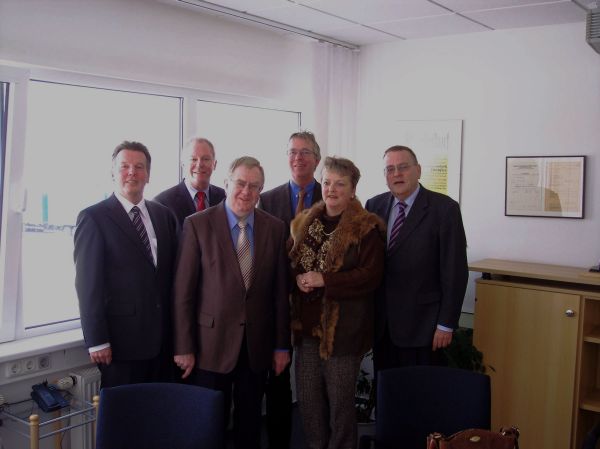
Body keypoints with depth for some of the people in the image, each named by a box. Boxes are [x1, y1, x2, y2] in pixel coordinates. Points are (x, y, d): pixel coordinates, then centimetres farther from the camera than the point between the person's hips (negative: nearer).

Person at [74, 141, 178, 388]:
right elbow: (88, 283, -9)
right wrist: (96, 340, -12)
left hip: (163, 338, 5)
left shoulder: (164, 215, 10)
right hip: (121, 339, -5)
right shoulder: (93, 217, -5)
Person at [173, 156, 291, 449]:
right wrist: (184, 347, -7)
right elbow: (183, 291, -6)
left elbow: (280, 291, 5)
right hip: (212, 342, -2)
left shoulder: (275, 228, 2)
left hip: (257, 345, 3)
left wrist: (282, 345, 5)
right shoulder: (197, 225, -6)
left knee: (250, 424, 15)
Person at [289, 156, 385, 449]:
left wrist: (324, 280, -19)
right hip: (307, 323, 5)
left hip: (344, 327, -5)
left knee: (340, 399, 6)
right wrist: (298, 279, -6)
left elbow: (371, 275, -15)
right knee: (307, 397, 11)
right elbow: (290, 263, 17)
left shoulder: (367, 228, -7)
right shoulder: (304, 222, 11)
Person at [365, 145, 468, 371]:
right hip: (381, 324, 4)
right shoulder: (374, 206, 6)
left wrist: (446, 324, -9)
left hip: (421, 326, -4)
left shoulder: (444, 208, -7)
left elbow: (455, 271, -8)